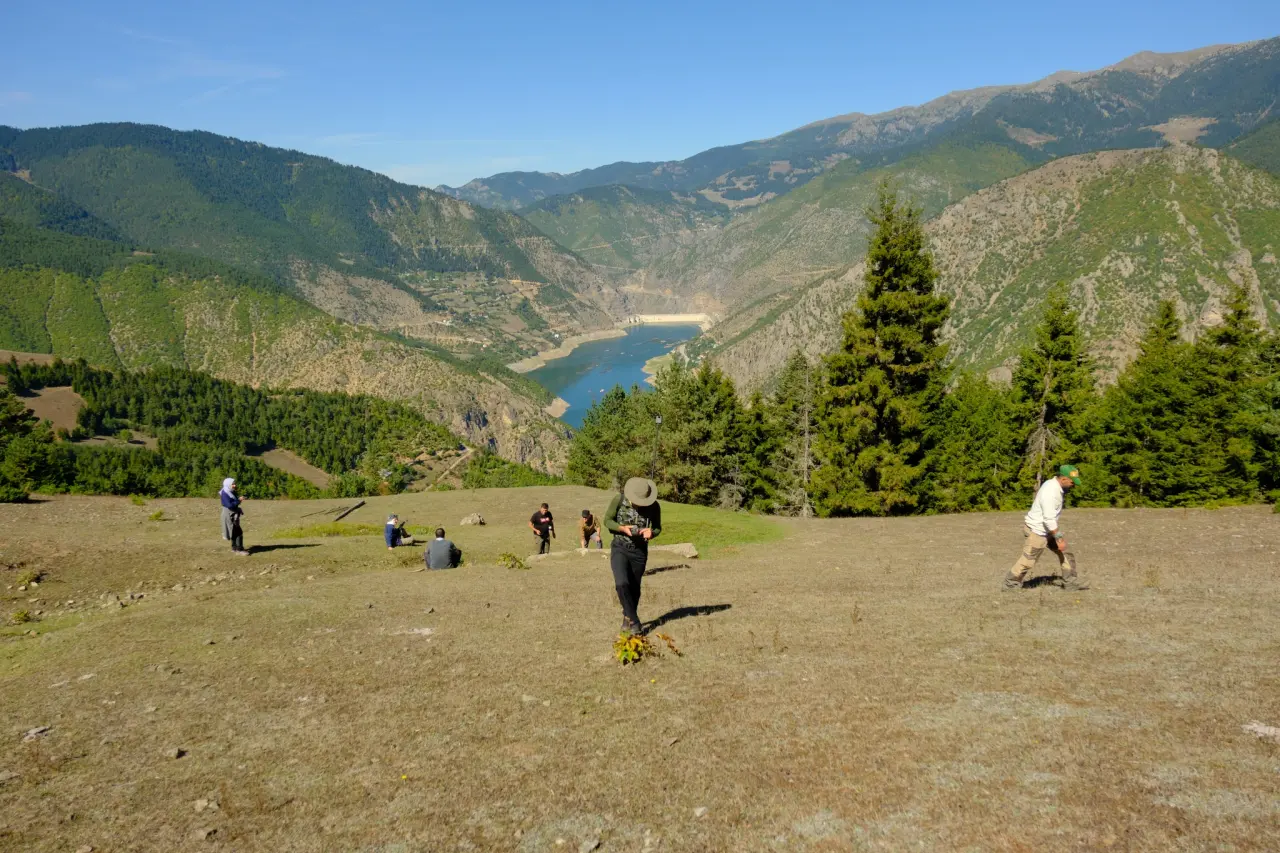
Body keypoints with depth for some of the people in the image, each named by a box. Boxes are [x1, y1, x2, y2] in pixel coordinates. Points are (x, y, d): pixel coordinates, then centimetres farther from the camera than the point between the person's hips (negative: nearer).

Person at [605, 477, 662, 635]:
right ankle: (634, 621, -9)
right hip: (619, 549, -2)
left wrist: (651, 532, -19)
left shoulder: (654, 506, -9)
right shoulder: (619, 499, -13)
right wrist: (623, 528, -21)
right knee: (622, 584, -19)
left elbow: (658, 527, 5)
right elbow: (607, 521, -3)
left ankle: (627, 620, 29)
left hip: (640, 551, 2)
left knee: (634, 588, 9)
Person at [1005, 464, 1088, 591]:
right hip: (1037, 531, -10)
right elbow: (1049, 519, -29)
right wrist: (1059, 538, -25)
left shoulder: (1054, 485, 2)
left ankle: (1071, 581, 19)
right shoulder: (1050, 493, -29)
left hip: (1047, 529, 10)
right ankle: (1011, 583, 14)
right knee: (1028, 560, 0)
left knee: (1065, 552, 11)